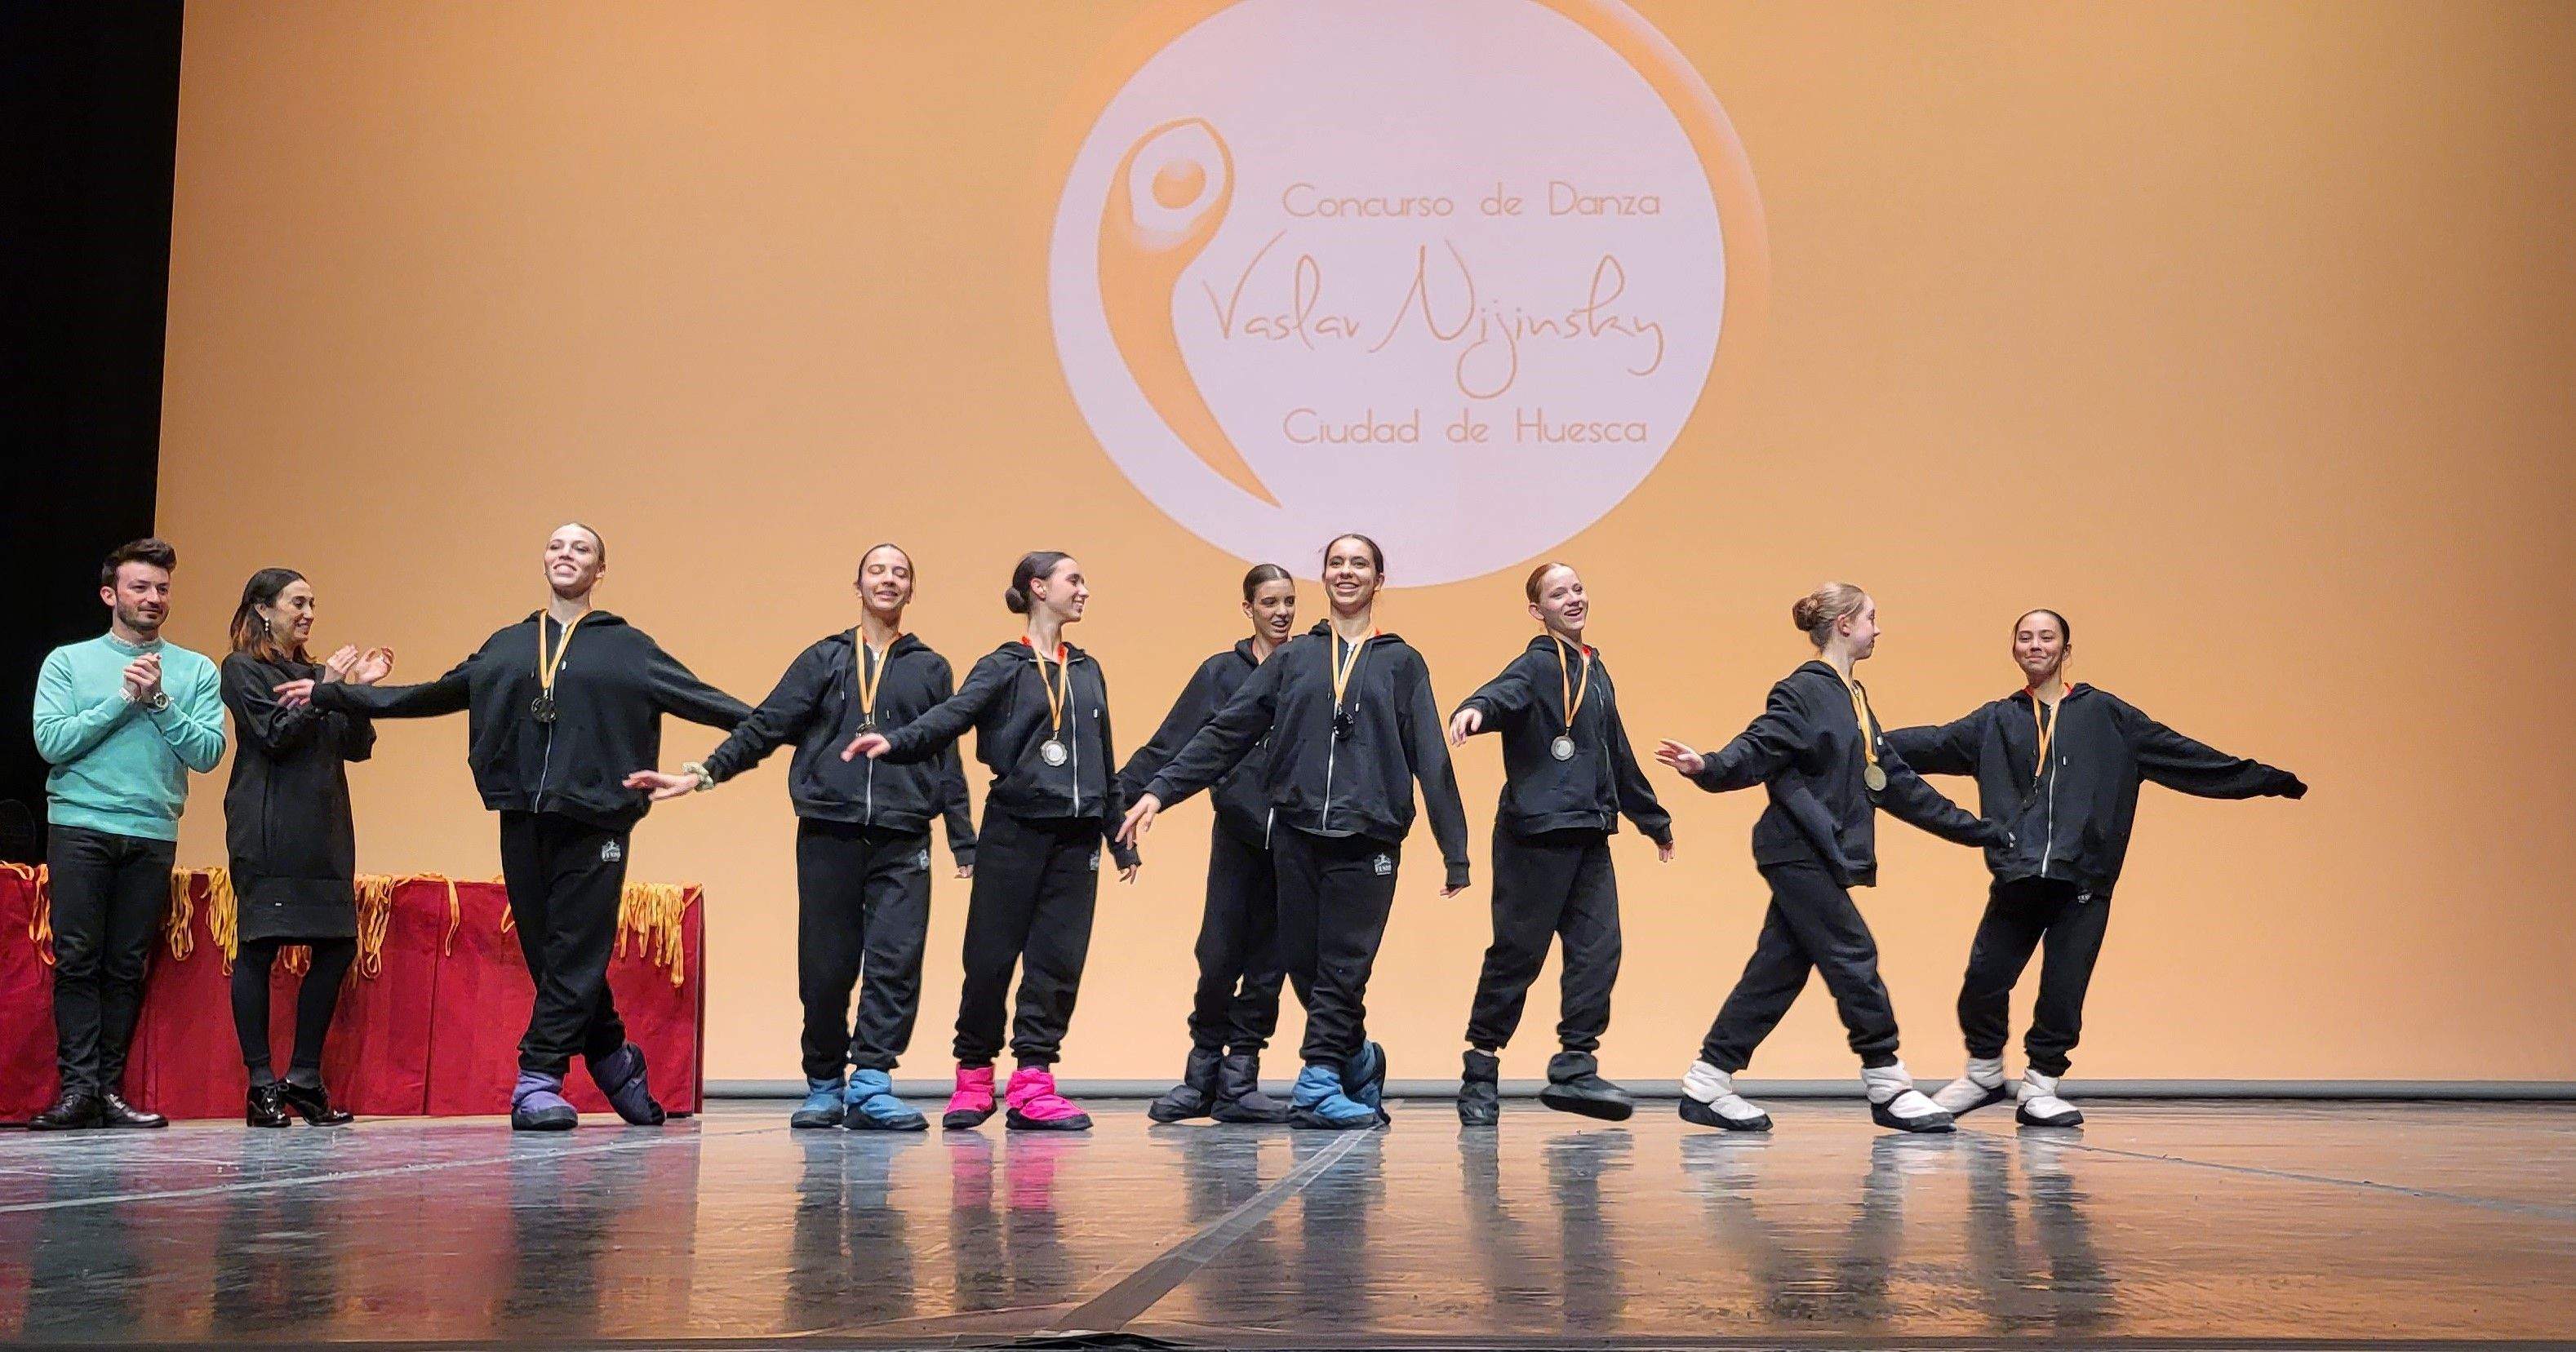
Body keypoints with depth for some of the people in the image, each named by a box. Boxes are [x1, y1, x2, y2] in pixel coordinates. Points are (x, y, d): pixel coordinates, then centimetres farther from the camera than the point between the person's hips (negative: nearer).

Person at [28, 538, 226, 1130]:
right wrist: (122, 699, -7)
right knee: (78, 960, -7)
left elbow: (207, 753, 0)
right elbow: (51, 741, -4)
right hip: (80, 826, -1)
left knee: (127, 967, 2)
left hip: (153, 834, 1)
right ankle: (79, 1087, -5)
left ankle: (110, 1089, 6)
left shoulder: (196, 671, 11)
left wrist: (160, 701, -9)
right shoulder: (68, 662, 8)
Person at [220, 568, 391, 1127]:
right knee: (260, 947, -6)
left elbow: (356, 748, 13)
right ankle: (263, 1085, -1)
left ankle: (305, 1079, 9)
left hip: (324, 832, 6)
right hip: (268, 833, -6)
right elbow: (274, 734, -9)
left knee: (339, 945, 1)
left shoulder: (315, 672, 20)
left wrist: (360, 690, -1)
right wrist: (326, 687, -10)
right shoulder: (242, 668, 4)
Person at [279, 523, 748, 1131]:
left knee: (575, 954, -7)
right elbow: (427, 697, 22)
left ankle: (539, 1080, -2)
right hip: (522, 819, 3)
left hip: (594, 820, -3)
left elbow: (700, 699, 3)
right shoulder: (505, 647, 18)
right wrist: (330, 694, 21)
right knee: (546, 950, 4)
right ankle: (613, 1057, 19)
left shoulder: (627, 647, 9)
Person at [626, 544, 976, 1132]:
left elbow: (947, 762, 14)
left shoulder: (930, 669, 15)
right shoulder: (823, 660, 14)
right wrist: (700, 773, -4)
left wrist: (966, 846, 9)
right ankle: (824, 1087, 12)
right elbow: (766, 726, 8)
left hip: (902, 840, 0)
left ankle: (870, 1083, -10)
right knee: (825, 967, 1)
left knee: (895, 961, -12)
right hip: (828, 834, 0)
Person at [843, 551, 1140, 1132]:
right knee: (992, 954, -2)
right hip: (1015, 827, -4)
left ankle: (1032, 1085, 2)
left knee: (1059, 959, -1)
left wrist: (1121, 840, 19)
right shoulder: (1004, 667, 0)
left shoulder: (1088, 670, 17)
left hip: (1076, 835, 5)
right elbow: (953, 714, -17)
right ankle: (973, 1078, 12)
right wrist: (896, 740, -37)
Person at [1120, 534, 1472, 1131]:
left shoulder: (1401, 663, 9)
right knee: (1303, 963, 5)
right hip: (1297, 833, 2)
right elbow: (1226, 733, 9)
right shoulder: (1294, 658, 12)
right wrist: (1158, 791, 0)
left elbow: (1432, 760, 4)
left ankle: (1318, 1085, 1)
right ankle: (1358, 1060, 26)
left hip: (1367, 837, -2)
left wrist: (1455, 853, 0)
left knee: (1343, 967, -5)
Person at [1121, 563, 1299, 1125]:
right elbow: (1168, 747, 2)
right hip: (1238, 836, -1)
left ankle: (1237, 1083, 10)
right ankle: (1202, 1075, 11)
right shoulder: (1221, 673, 7)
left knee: (1267, 963, 3)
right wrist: (1115, 794, -8)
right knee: (1218, 958, -4)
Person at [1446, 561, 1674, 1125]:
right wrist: (1476, 709, -51)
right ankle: (1480, 1073, 6)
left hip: (1589, 835, 7)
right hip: (1536, 830, -7)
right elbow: (1507, 690, -27)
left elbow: (1618, 756, 32)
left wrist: (1655, 820, 40)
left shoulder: (1595, 671, 21)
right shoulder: (1538, 663, -3)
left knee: (1598, 947, -3)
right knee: (1518, 951, -4)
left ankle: (1575, 1068, 2)